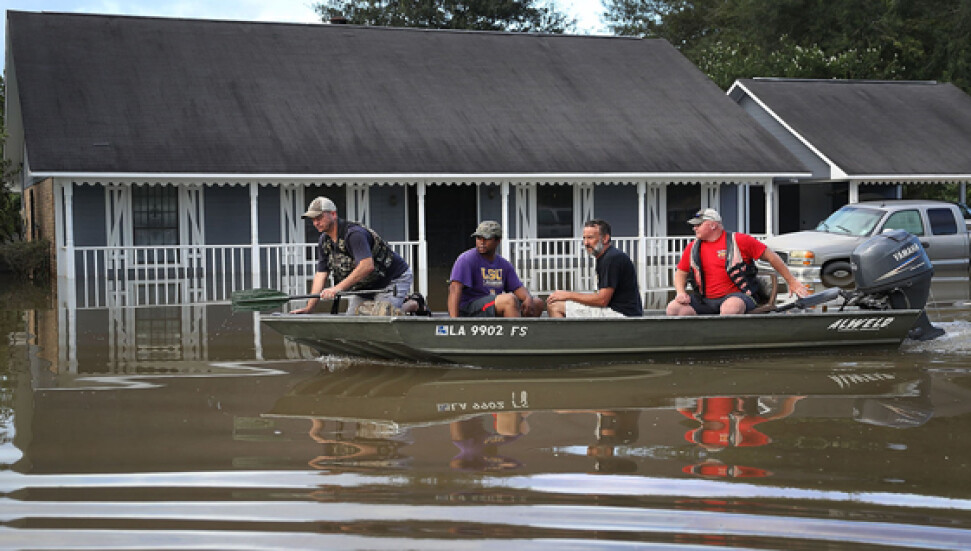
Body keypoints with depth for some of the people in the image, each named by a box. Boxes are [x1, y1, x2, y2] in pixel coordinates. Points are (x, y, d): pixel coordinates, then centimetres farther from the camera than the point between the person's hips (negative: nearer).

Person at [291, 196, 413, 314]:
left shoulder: (354, 234, -28)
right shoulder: (324, 241, 1)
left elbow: (367, 266, -41)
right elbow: (321, 274, 1)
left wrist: (338, 288, -44)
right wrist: (309, 308, -8)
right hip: (364, 286, 9)